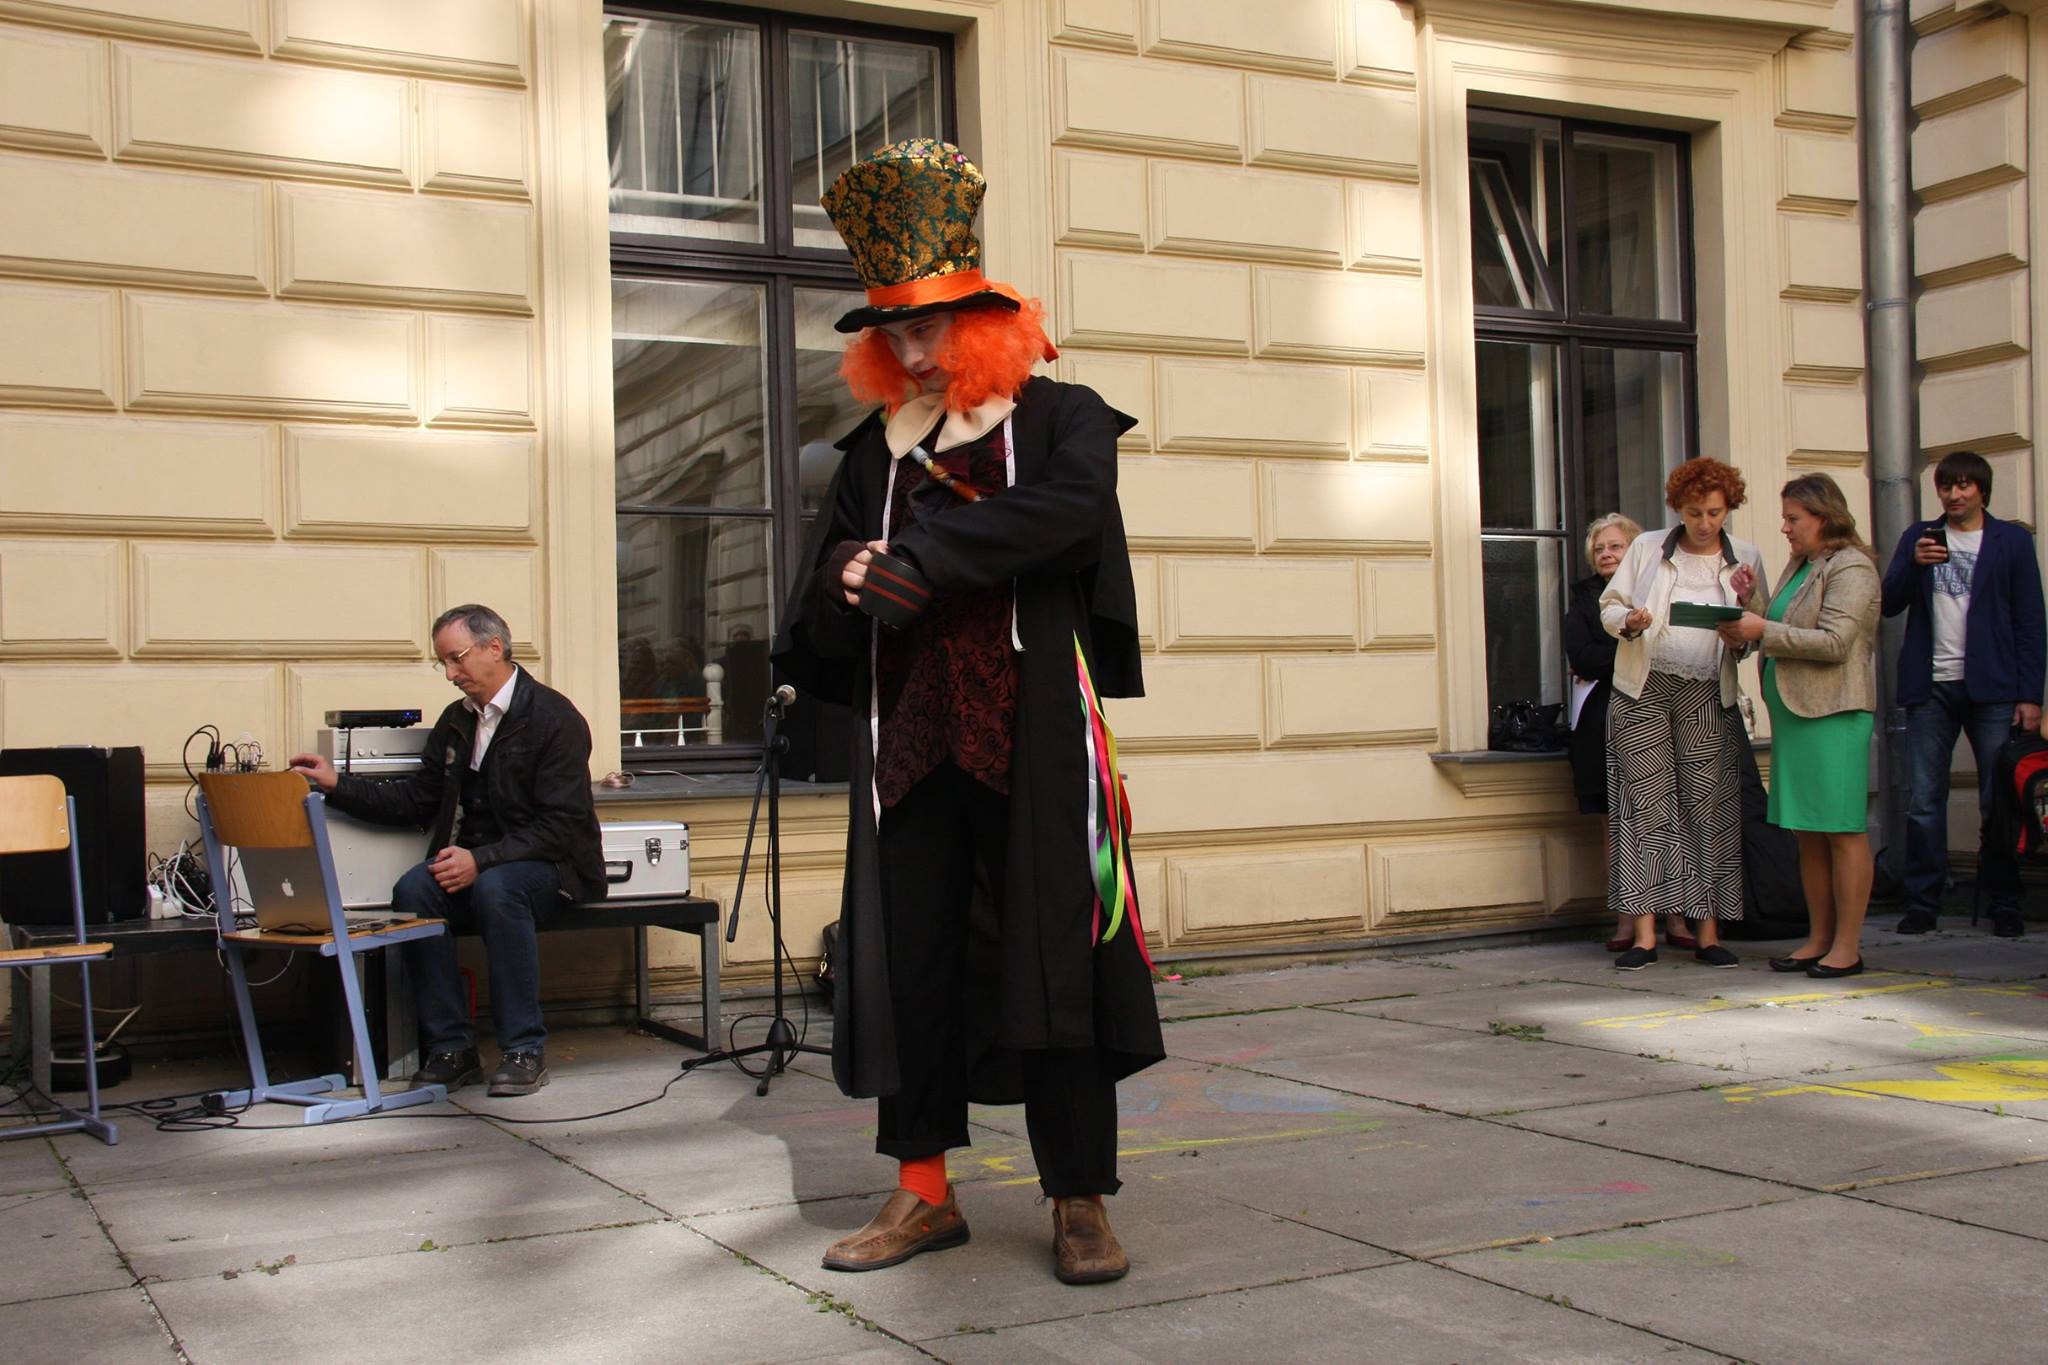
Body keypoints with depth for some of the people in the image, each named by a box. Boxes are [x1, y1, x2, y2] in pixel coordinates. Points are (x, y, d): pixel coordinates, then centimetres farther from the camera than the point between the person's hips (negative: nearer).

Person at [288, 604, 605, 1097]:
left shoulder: (553, 717, -11)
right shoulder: (456, 721, 13)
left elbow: (561, 825, -17)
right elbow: (416, 799, 12)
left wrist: (482, 860, -26)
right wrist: (338, 785, 1)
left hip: (550, 866, -6)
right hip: (473, 865, 6)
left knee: (496, 888, -37)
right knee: (413, 890, -23)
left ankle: (525, 1049, -25)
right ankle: (451, 1047, -17)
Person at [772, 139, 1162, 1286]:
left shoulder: (1060, 419, 4)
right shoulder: (876, 452, 16)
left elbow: (1071, 508, -18)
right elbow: (822, 620, 14)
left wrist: (921, 559, -20)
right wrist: (847, 588, -10)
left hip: (1034, 729, -4)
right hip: (910, 733, 4)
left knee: (1054, 952, -3)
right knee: (909, 952, 5)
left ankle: (1081, 1199, 6)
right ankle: (925, 1189, 16)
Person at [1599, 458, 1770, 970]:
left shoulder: (1745, 558, 11)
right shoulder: (1647, 548, 8)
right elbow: (1609, 605, 9)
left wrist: (1747, 601, -10)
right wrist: (1628, 621, -13)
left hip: (1707, 697, 1)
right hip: (1644, 693, -1)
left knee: (1708, 807, -1)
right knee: (1645, 804, -4)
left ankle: (1708, 932, 5)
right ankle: (1644, 933, -3)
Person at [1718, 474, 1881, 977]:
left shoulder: (1851, 568, -7)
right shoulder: (1799, 566, 19)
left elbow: (1834, 642, -17)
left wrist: (1764, 631, -15)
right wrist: (1747, 631, 5)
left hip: (1833, 714, -9)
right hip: (1793, 711, 9)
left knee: (1842, 831, -5)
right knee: (1808, 834, 9)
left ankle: (1847, 946, -2)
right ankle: (1819, 940, 15)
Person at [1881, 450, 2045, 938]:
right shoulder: (1918, 537, 13)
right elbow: (1889, 604, 6)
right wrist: (1913, 564, -12)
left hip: (1992, 688, -2)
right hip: (1931, 687, 2)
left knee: (2001, 801, 0)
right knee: (1923, 802, 0)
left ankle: (2005, 906, 7)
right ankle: (1922, 903, 5)